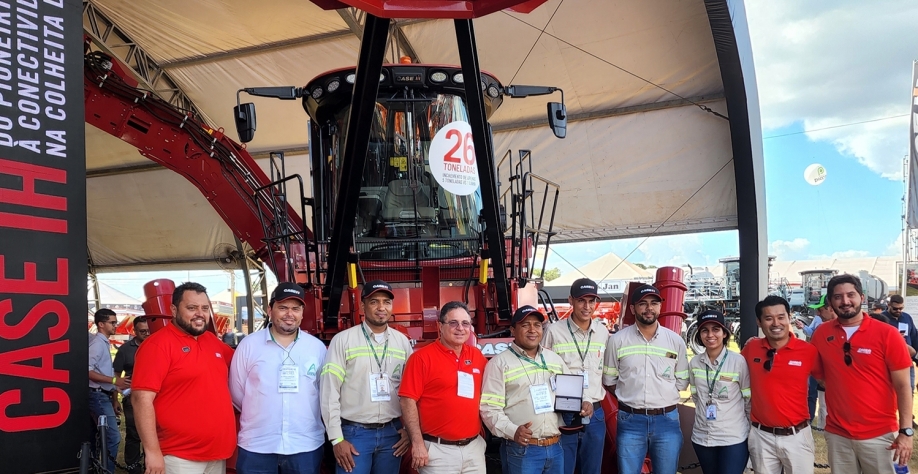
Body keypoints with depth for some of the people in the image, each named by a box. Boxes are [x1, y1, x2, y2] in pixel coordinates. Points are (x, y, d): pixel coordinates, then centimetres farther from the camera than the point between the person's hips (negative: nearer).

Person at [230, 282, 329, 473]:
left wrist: (306, 416, 10)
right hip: (256, 447, -1)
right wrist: (259, 416, 10)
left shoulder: (317, 347, 4)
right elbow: (236, 392, 5)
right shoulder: (248, 345, 0)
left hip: (306, 447, 1)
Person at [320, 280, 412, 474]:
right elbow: (329, 391, -6)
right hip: (354, 432, -3)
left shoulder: (403, 342, 6)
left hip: (392, 432, 3)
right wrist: (337, 438, -8)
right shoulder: (343, 340, -5)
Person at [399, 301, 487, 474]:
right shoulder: (422, 357, -9)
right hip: (438, 449, -5)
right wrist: (417, 443, -14)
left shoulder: (477, 356, 6)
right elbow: (408, 401, -12)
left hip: (474, 447, 5)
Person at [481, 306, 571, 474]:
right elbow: (490, 407, -11)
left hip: (556, 448, 6)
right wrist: (512, 431, -25)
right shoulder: (499, 363, -5)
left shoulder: (554, 358, 14)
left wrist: (582, 402, 3)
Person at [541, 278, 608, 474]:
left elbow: (607, 373, 14)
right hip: (563, 415, -4)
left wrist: (592, 402, 4)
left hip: (595, 415, 4)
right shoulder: (554, 331, -8)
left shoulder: (603, 333, 6)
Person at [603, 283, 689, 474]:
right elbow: (609, 381, 6)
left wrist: (662, 397, 2)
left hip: (667, 420, 1)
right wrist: (630, 398, 0)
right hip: (630, 421, -1)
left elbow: (681, 382, 9)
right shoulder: (617, 340, -1)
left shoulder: (676, 341, 3)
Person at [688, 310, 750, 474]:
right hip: (701, 437, 4)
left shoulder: (739, 361, -12)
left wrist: (753, 432, 2)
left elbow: (749, 399, -4)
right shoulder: (694, 362, 0)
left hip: (734, 438, -4)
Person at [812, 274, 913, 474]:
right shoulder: (821, 334, 0)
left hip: (879, 435, -2)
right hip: (837, 434, 3)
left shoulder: (887, 334, -8)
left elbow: (903, 386, -6)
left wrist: (906, 431, -10)